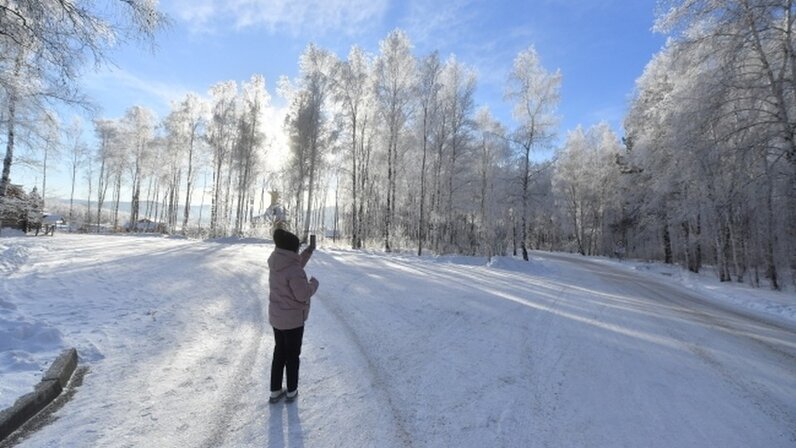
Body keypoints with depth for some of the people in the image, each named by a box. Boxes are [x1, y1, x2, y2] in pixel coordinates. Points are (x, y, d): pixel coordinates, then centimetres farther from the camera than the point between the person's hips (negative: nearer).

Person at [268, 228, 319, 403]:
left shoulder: (275, 264, -1)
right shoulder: (293, 269, -29)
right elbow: (303, 295, -25)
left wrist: (308, 251, 12)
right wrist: (314, 284, -7)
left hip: (276, 316, 8)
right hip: (293, 319, -8)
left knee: (279, 352, 21)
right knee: (292, 355, 12)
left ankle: (275, 391, 33)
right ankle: (291, 391, 29)